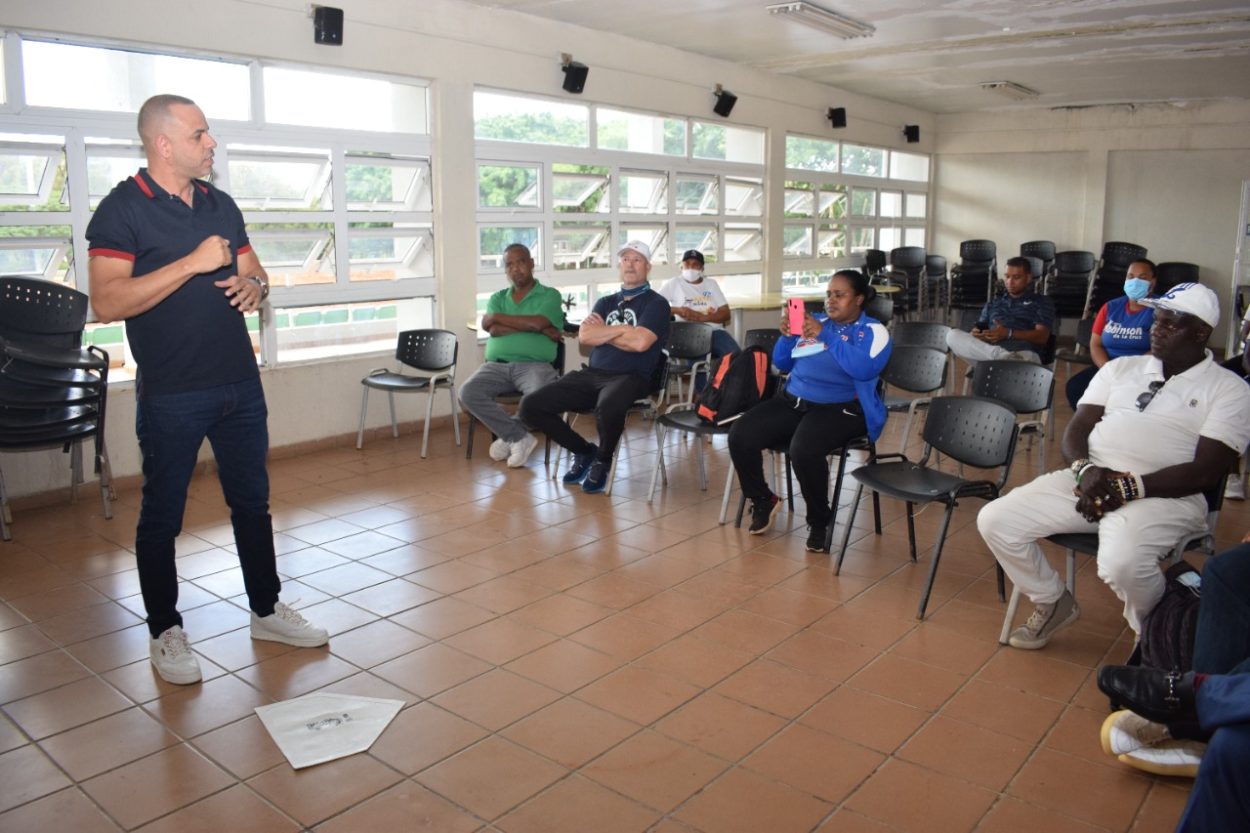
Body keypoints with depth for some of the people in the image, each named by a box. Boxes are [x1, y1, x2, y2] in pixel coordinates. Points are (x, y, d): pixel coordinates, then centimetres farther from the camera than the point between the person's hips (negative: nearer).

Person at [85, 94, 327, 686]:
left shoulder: (220, 205, 11)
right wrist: (192, 264, -22)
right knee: (162, 516, 7)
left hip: (239, 383, 6)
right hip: (170, 394, -6)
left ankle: (266, 610, 29)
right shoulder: (122, 209, -9)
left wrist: (255, 285, -4)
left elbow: (252, 270, 20)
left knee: (252, 502, 14)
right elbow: (106, 303, -19)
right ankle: (165, 632, 23)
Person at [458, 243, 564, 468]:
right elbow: (494, 330, 0)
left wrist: (496, 317, 0)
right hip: (497, 365, 3)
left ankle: (509, 435, -5)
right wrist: (540, 329, -6)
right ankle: (520, 437, -14)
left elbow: (536, 323, -11)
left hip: (533, 365, -3)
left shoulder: (550, 295, 9)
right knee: (468, 392, -25)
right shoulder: (497, 298, 19)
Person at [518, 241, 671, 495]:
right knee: (530, 406, -12)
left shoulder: (656, 303, 4)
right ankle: (584, 450, 10)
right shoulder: (605, 302, 20)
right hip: (592, 374, 6)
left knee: (608, 407, -42)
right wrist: (622, 329, -4)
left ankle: (603, 461, -7)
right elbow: (584, 336, 3)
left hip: (630, 377, -5)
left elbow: (639, 342, -14)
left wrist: (602, 331, 0)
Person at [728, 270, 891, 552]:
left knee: (803, 451, -35)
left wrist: (825, 336, -19)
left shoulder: (873, 331, -1)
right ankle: (763, 501, 10)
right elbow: (782, 365, 18)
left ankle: (820, 521, -9)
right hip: (792, 402, 6)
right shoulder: (815, 322, 16)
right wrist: (787, 336, -2)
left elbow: (864, 370, -21)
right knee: (740, 436, -15)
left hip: (839, 410, -6)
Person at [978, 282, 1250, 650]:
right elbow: (1076, 429, 11)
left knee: (1122, 562, -37)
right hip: (1089, 481, 5)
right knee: (994, 520, -12)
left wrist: (1128, 488, -18)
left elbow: (1205, 472, -8)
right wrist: (1085, 470, -12)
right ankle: (1053, 603, 15)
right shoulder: (1120, 368, 16)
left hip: (1165, 495, -5)